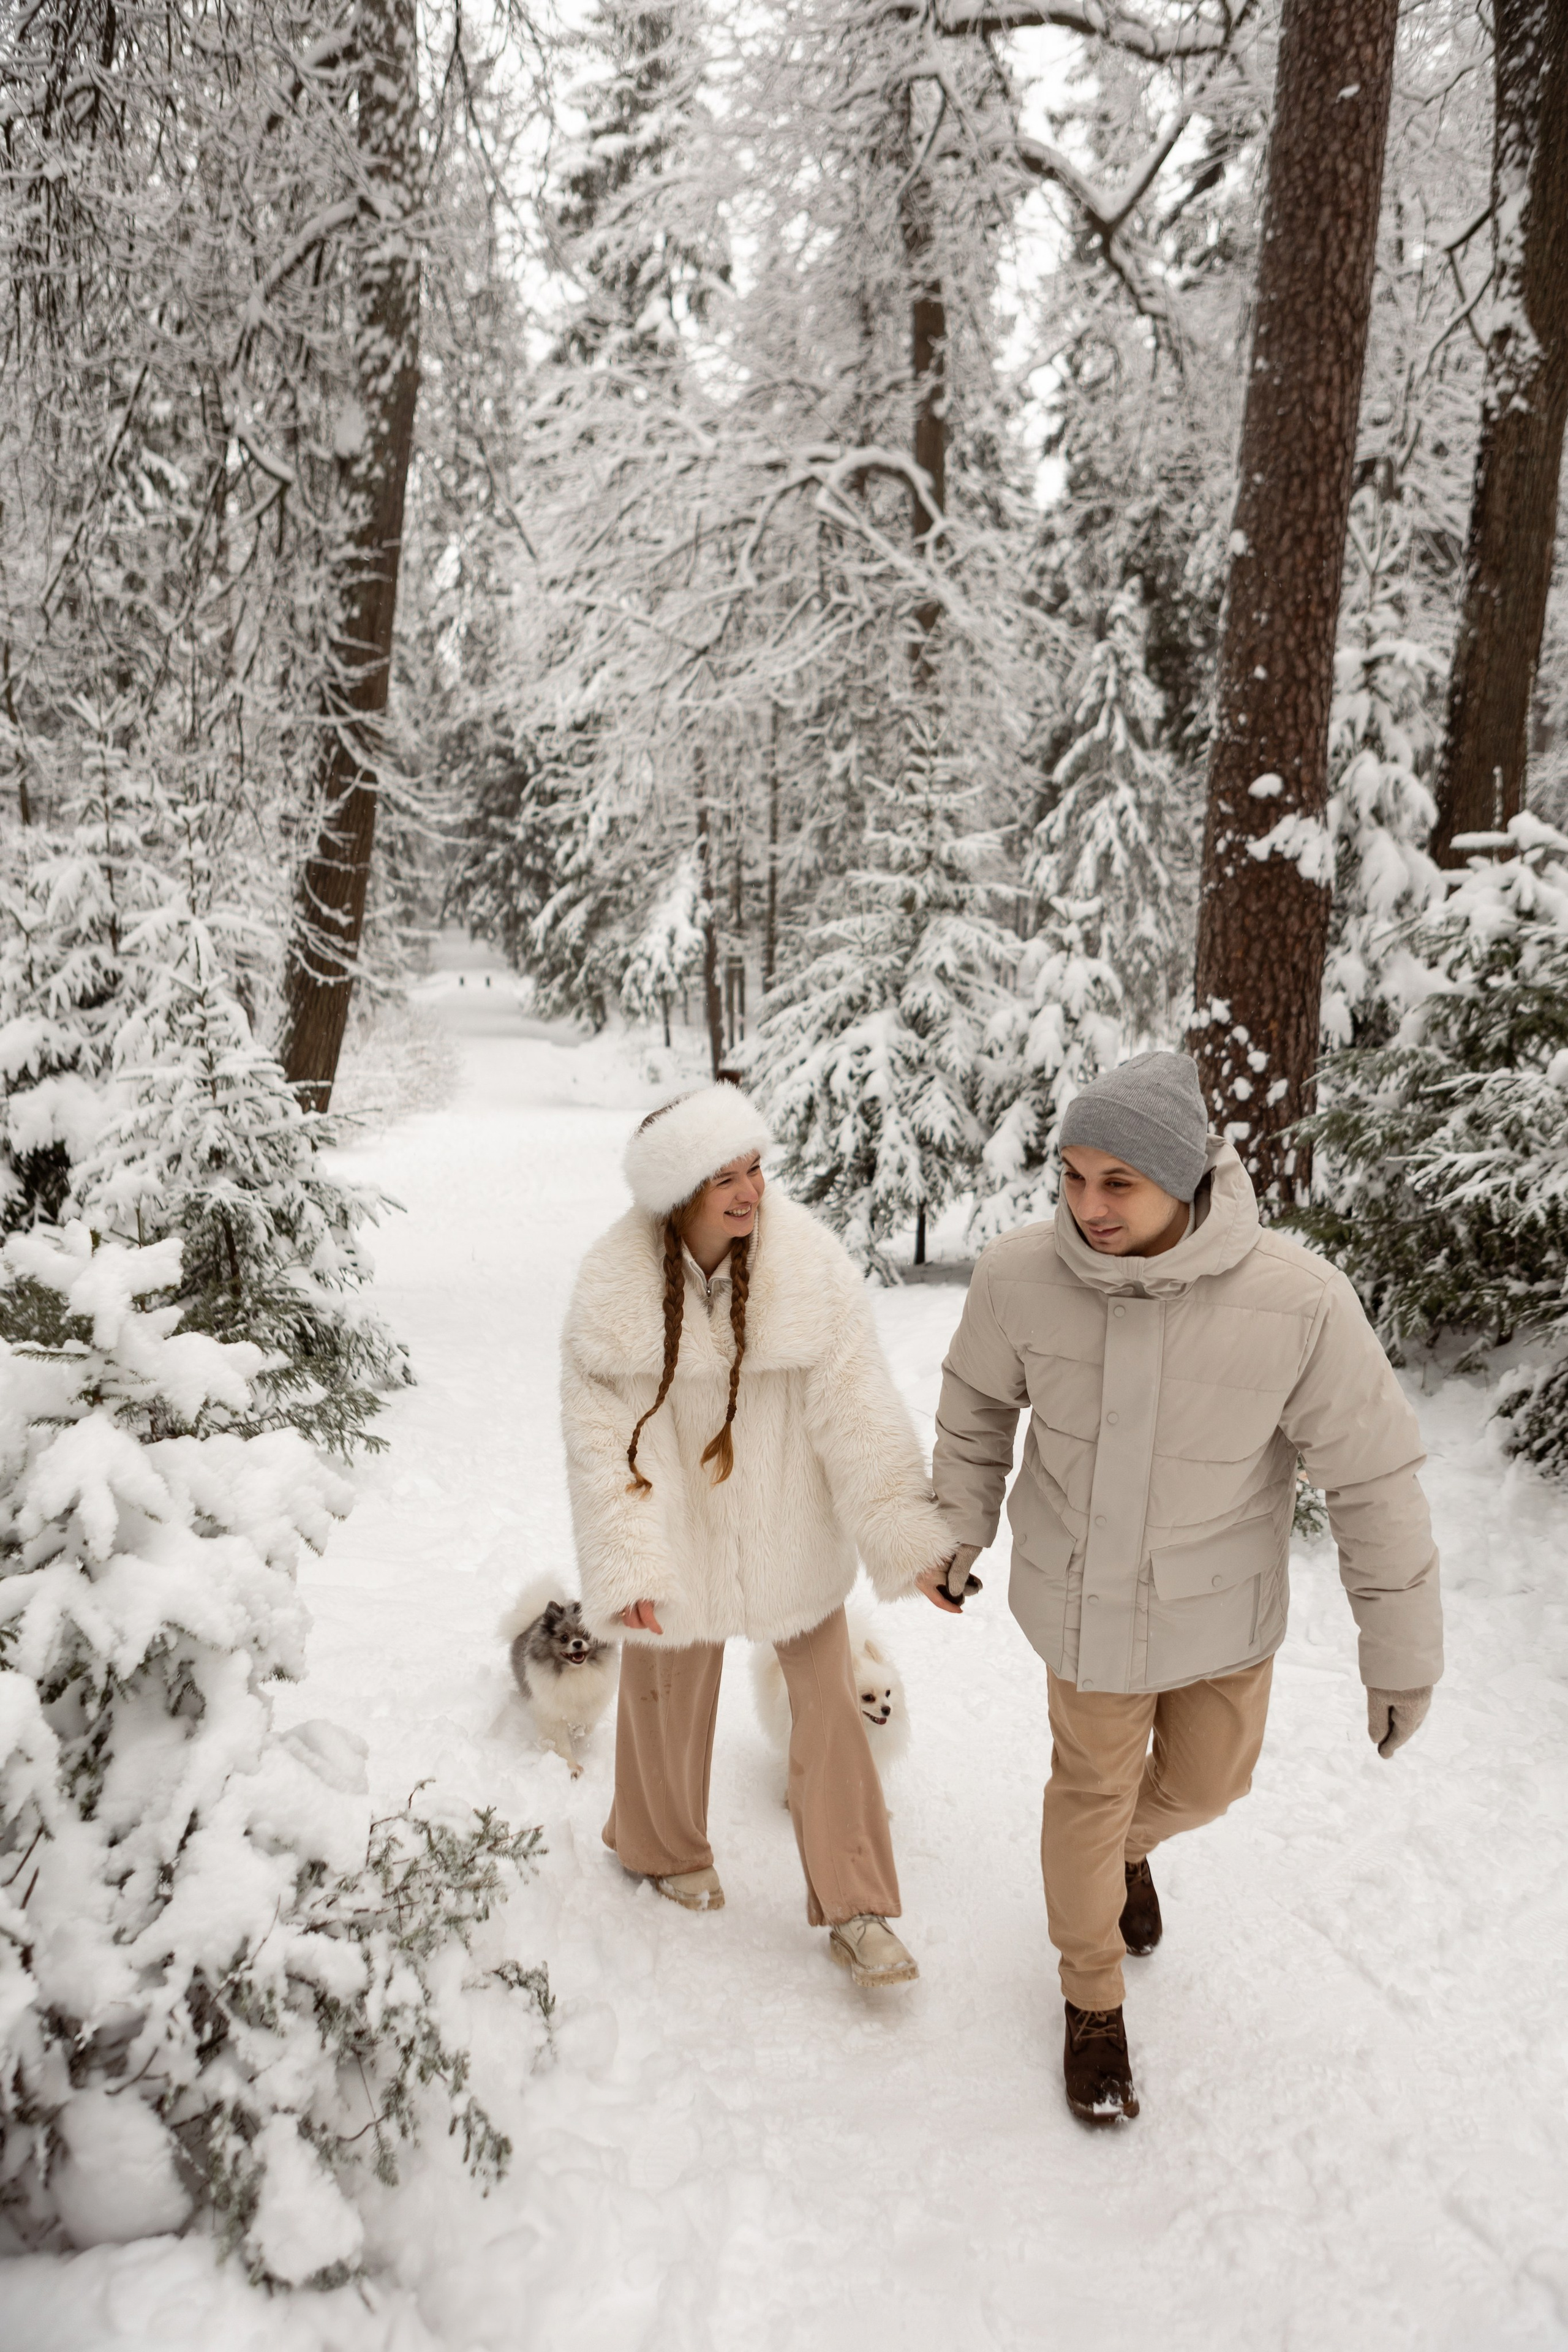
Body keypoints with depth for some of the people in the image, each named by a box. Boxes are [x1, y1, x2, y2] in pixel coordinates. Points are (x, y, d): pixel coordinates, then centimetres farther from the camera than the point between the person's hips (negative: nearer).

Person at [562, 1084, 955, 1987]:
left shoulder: (812, 1268, -20)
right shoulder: (615, 1292, -20)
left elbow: (855, 1406, -18)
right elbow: (603, 1434, -15)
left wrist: (913, 1536, -21)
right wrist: (628, 1565, -20)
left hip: (790, 1529, 1)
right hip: (680, 1525, 0)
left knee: (830, 1698, 6)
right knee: (671, 1694, 18)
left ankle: (856, 1912, 22)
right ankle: (667, 1851, 49)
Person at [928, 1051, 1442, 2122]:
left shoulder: (1299, 1302, -31)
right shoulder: (1019, 1277, -24)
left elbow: (1376, 1477, -17)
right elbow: (979, 1400, -1)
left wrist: (1405, 1654, -9)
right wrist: (962, 1531, 8)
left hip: (1223, 1603, 1)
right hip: (1084, 1593, 0)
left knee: (1205, 1780, 23)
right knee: (1092, 1790, 16)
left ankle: (1133, 1842, 60)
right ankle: (1095, 1999, 44)